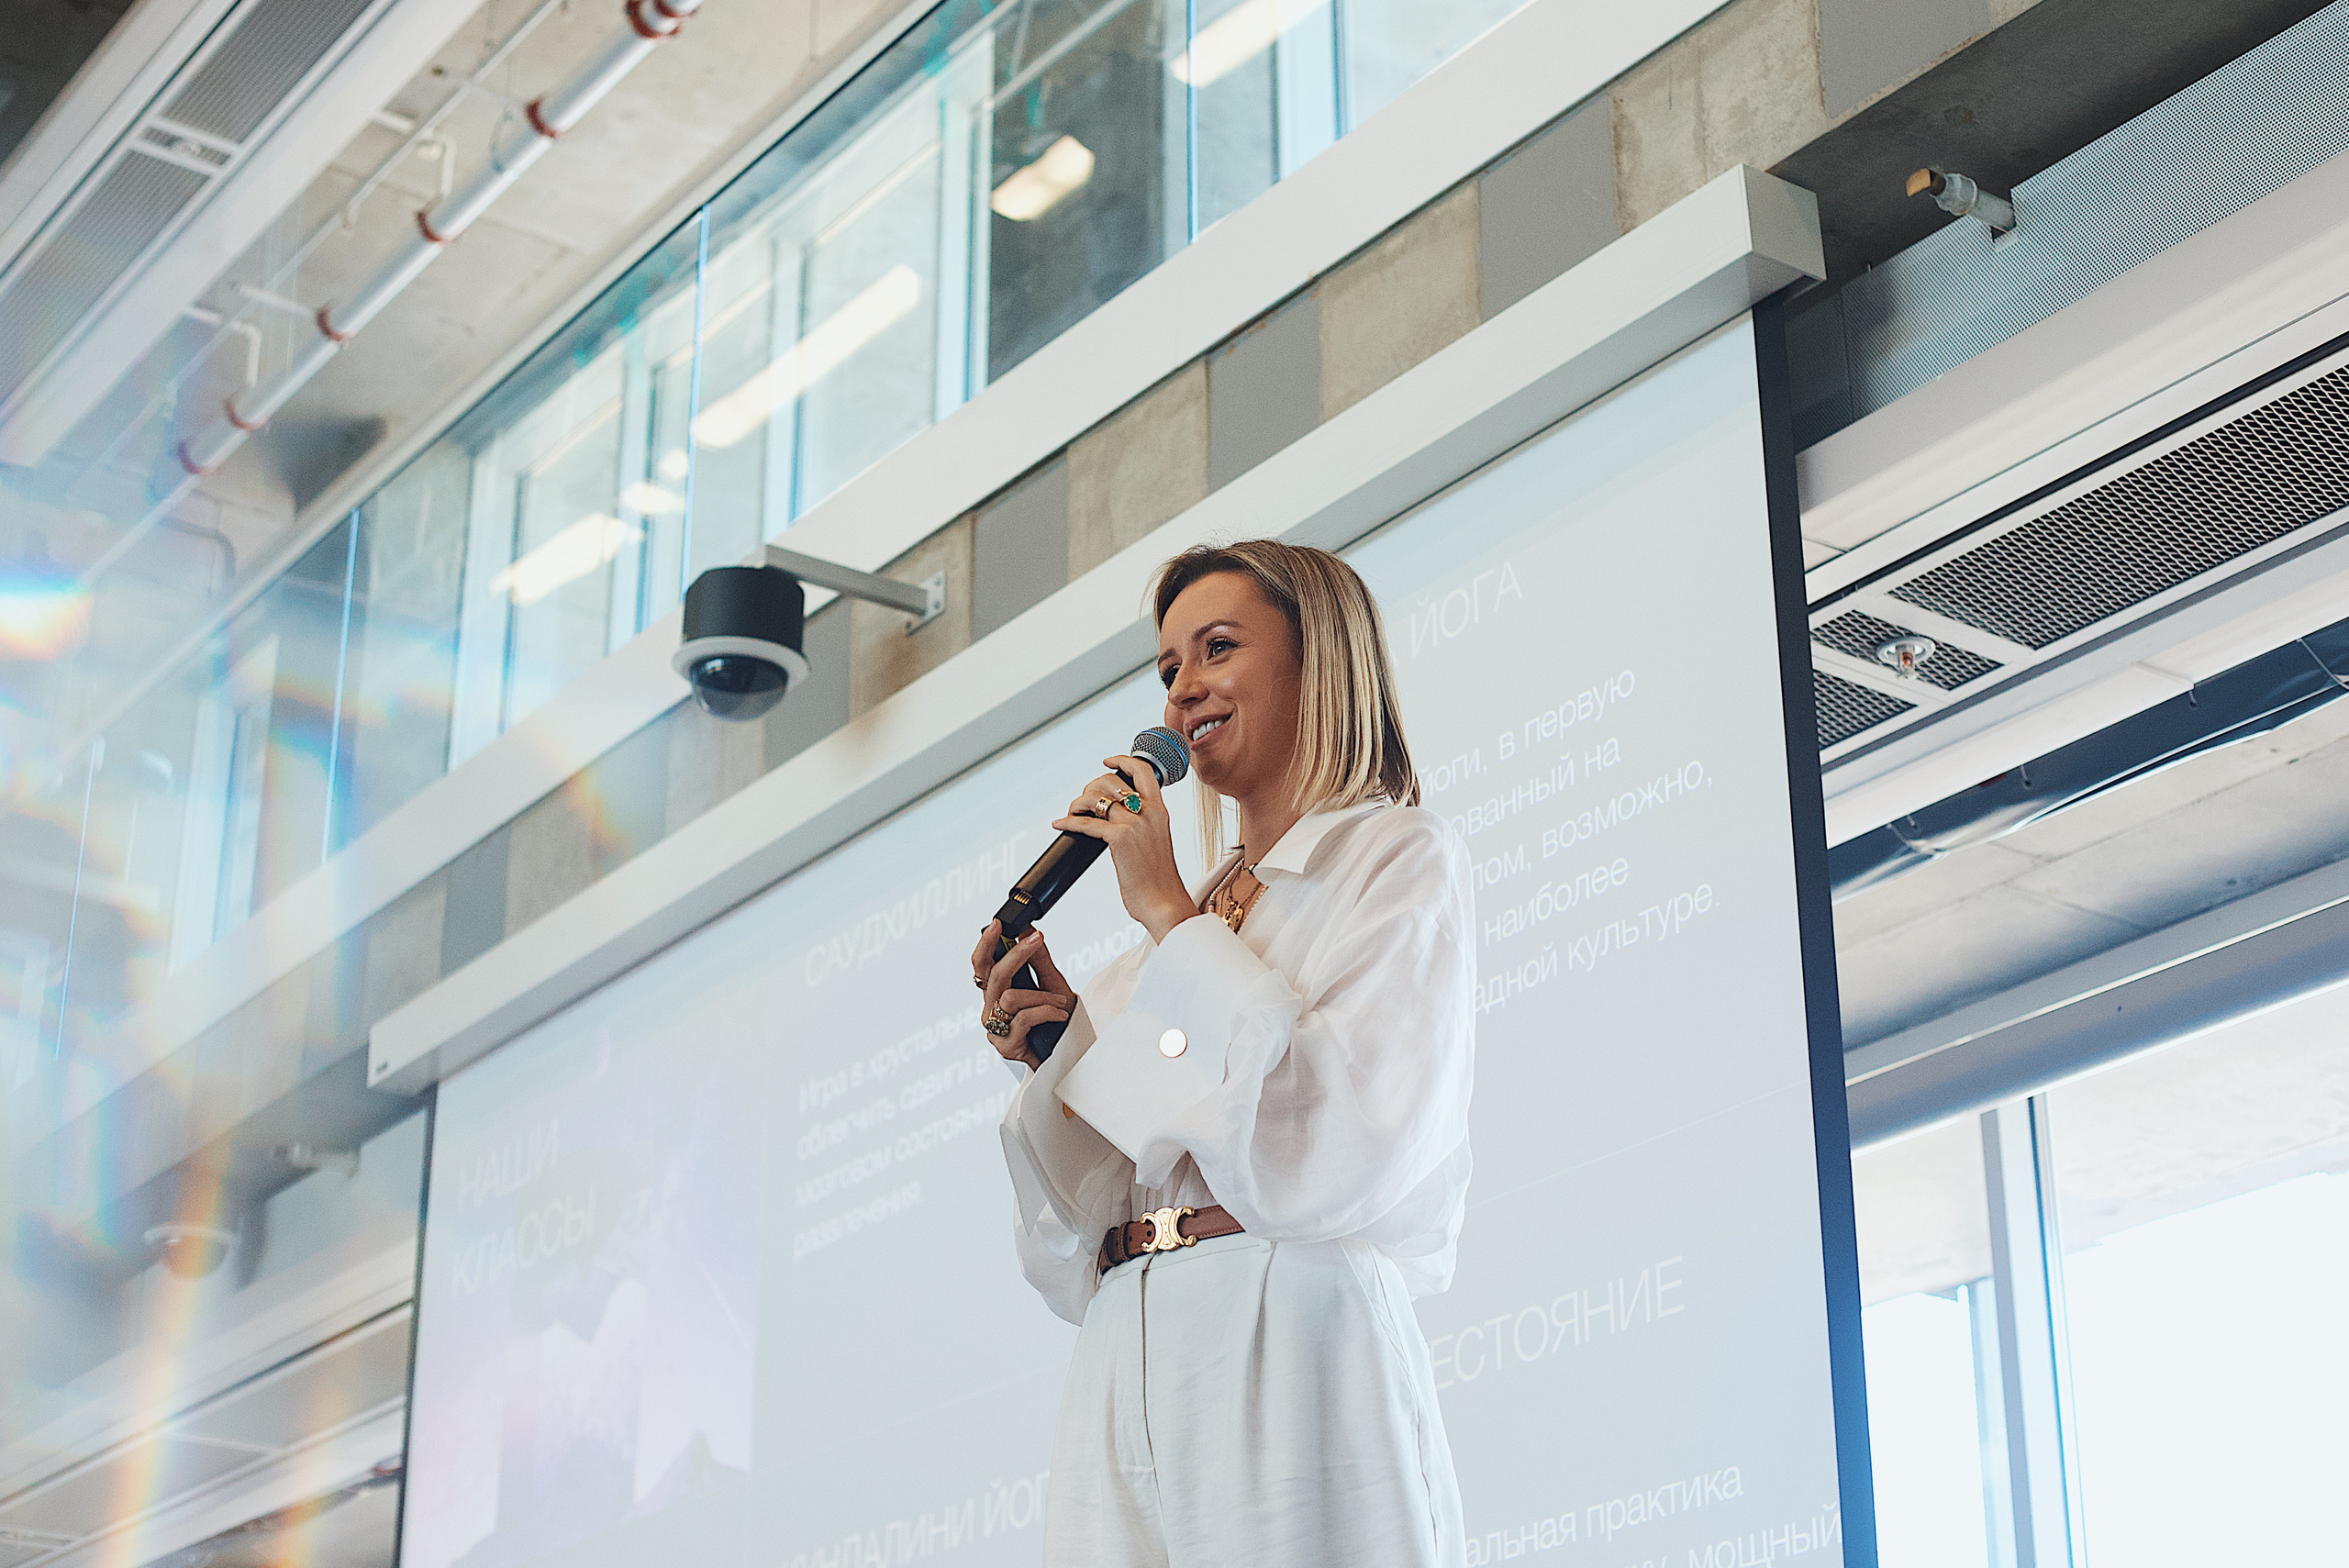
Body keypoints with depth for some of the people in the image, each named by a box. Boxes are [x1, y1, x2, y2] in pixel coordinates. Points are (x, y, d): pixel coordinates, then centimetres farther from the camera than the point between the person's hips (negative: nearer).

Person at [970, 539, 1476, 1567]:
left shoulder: (1401, 863, 3)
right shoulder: (1184, 928, 20)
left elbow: (1331, 1154, -14)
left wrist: (1172, 915, -7)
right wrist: (1053, 1057, 2)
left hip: (1294, 1357, -6)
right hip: (1124, 1383, 6)